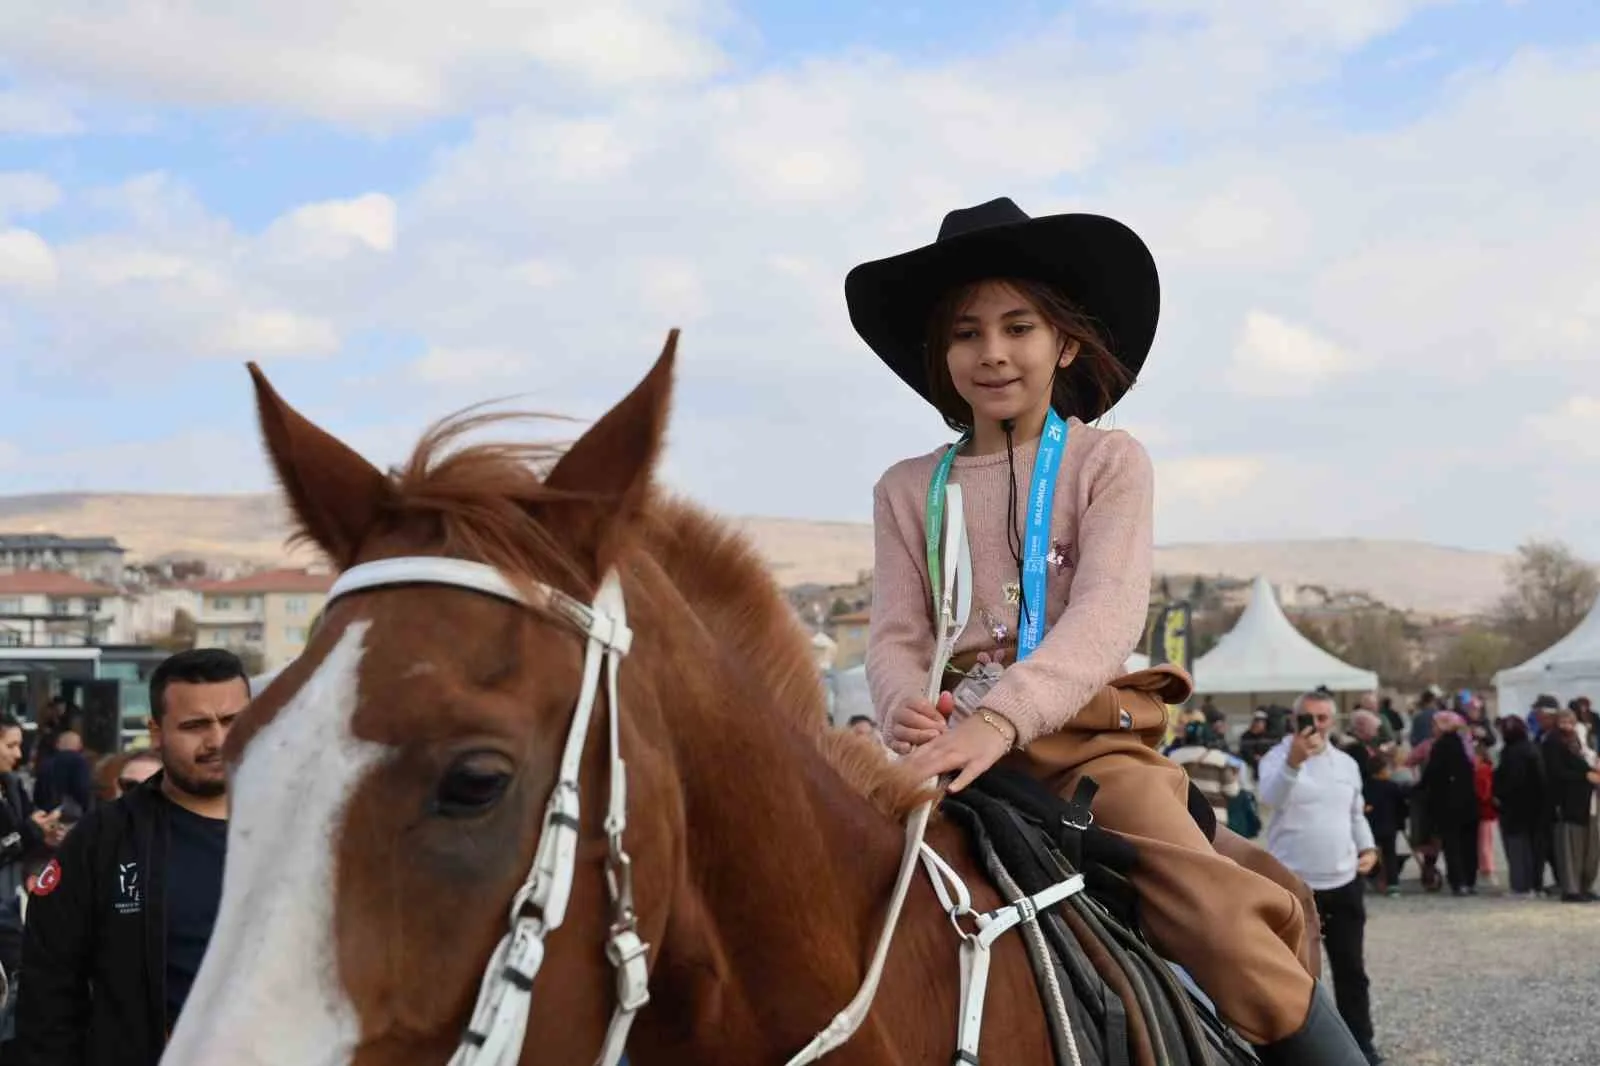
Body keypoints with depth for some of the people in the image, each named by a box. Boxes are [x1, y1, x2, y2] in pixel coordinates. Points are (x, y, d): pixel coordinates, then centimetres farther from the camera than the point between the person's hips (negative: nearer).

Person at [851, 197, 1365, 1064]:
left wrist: (1002, 718, -30)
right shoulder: (909, 490, 13)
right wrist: (911, 711, -22)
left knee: (1229, 932, -25)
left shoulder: (1108, 462, 4)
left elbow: (1108, 614, -12)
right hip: (957, 751, 3)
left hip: (1091, 741, -3)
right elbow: (897, 638, 4)